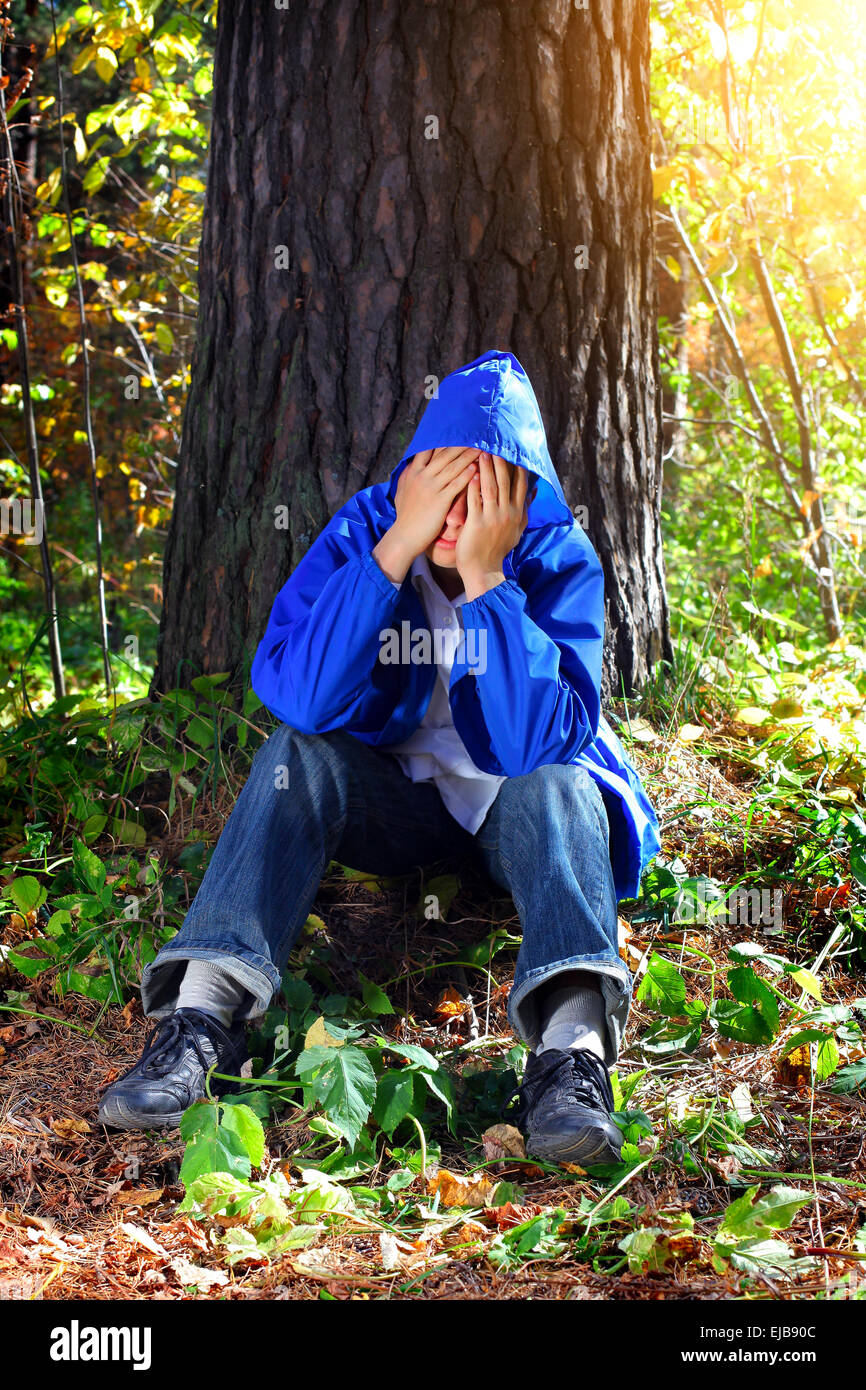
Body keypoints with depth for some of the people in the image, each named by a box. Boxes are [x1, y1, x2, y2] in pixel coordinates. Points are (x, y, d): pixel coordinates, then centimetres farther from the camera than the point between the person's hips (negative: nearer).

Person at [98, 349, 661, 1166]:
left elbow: (539, 740, -30)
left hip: (514, 803, -1)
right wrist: (398, 547, -35)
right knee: (297, 755, -27)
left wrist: (486, 581, -35)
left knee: (555, 784, -33)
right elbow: (296, 696, -30)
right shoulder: (362, 530, -14)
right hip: (395, 795, 1)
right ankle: (201, 1015, -38)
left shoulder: (558, 560, -17)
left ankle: (573, 1048, -53)